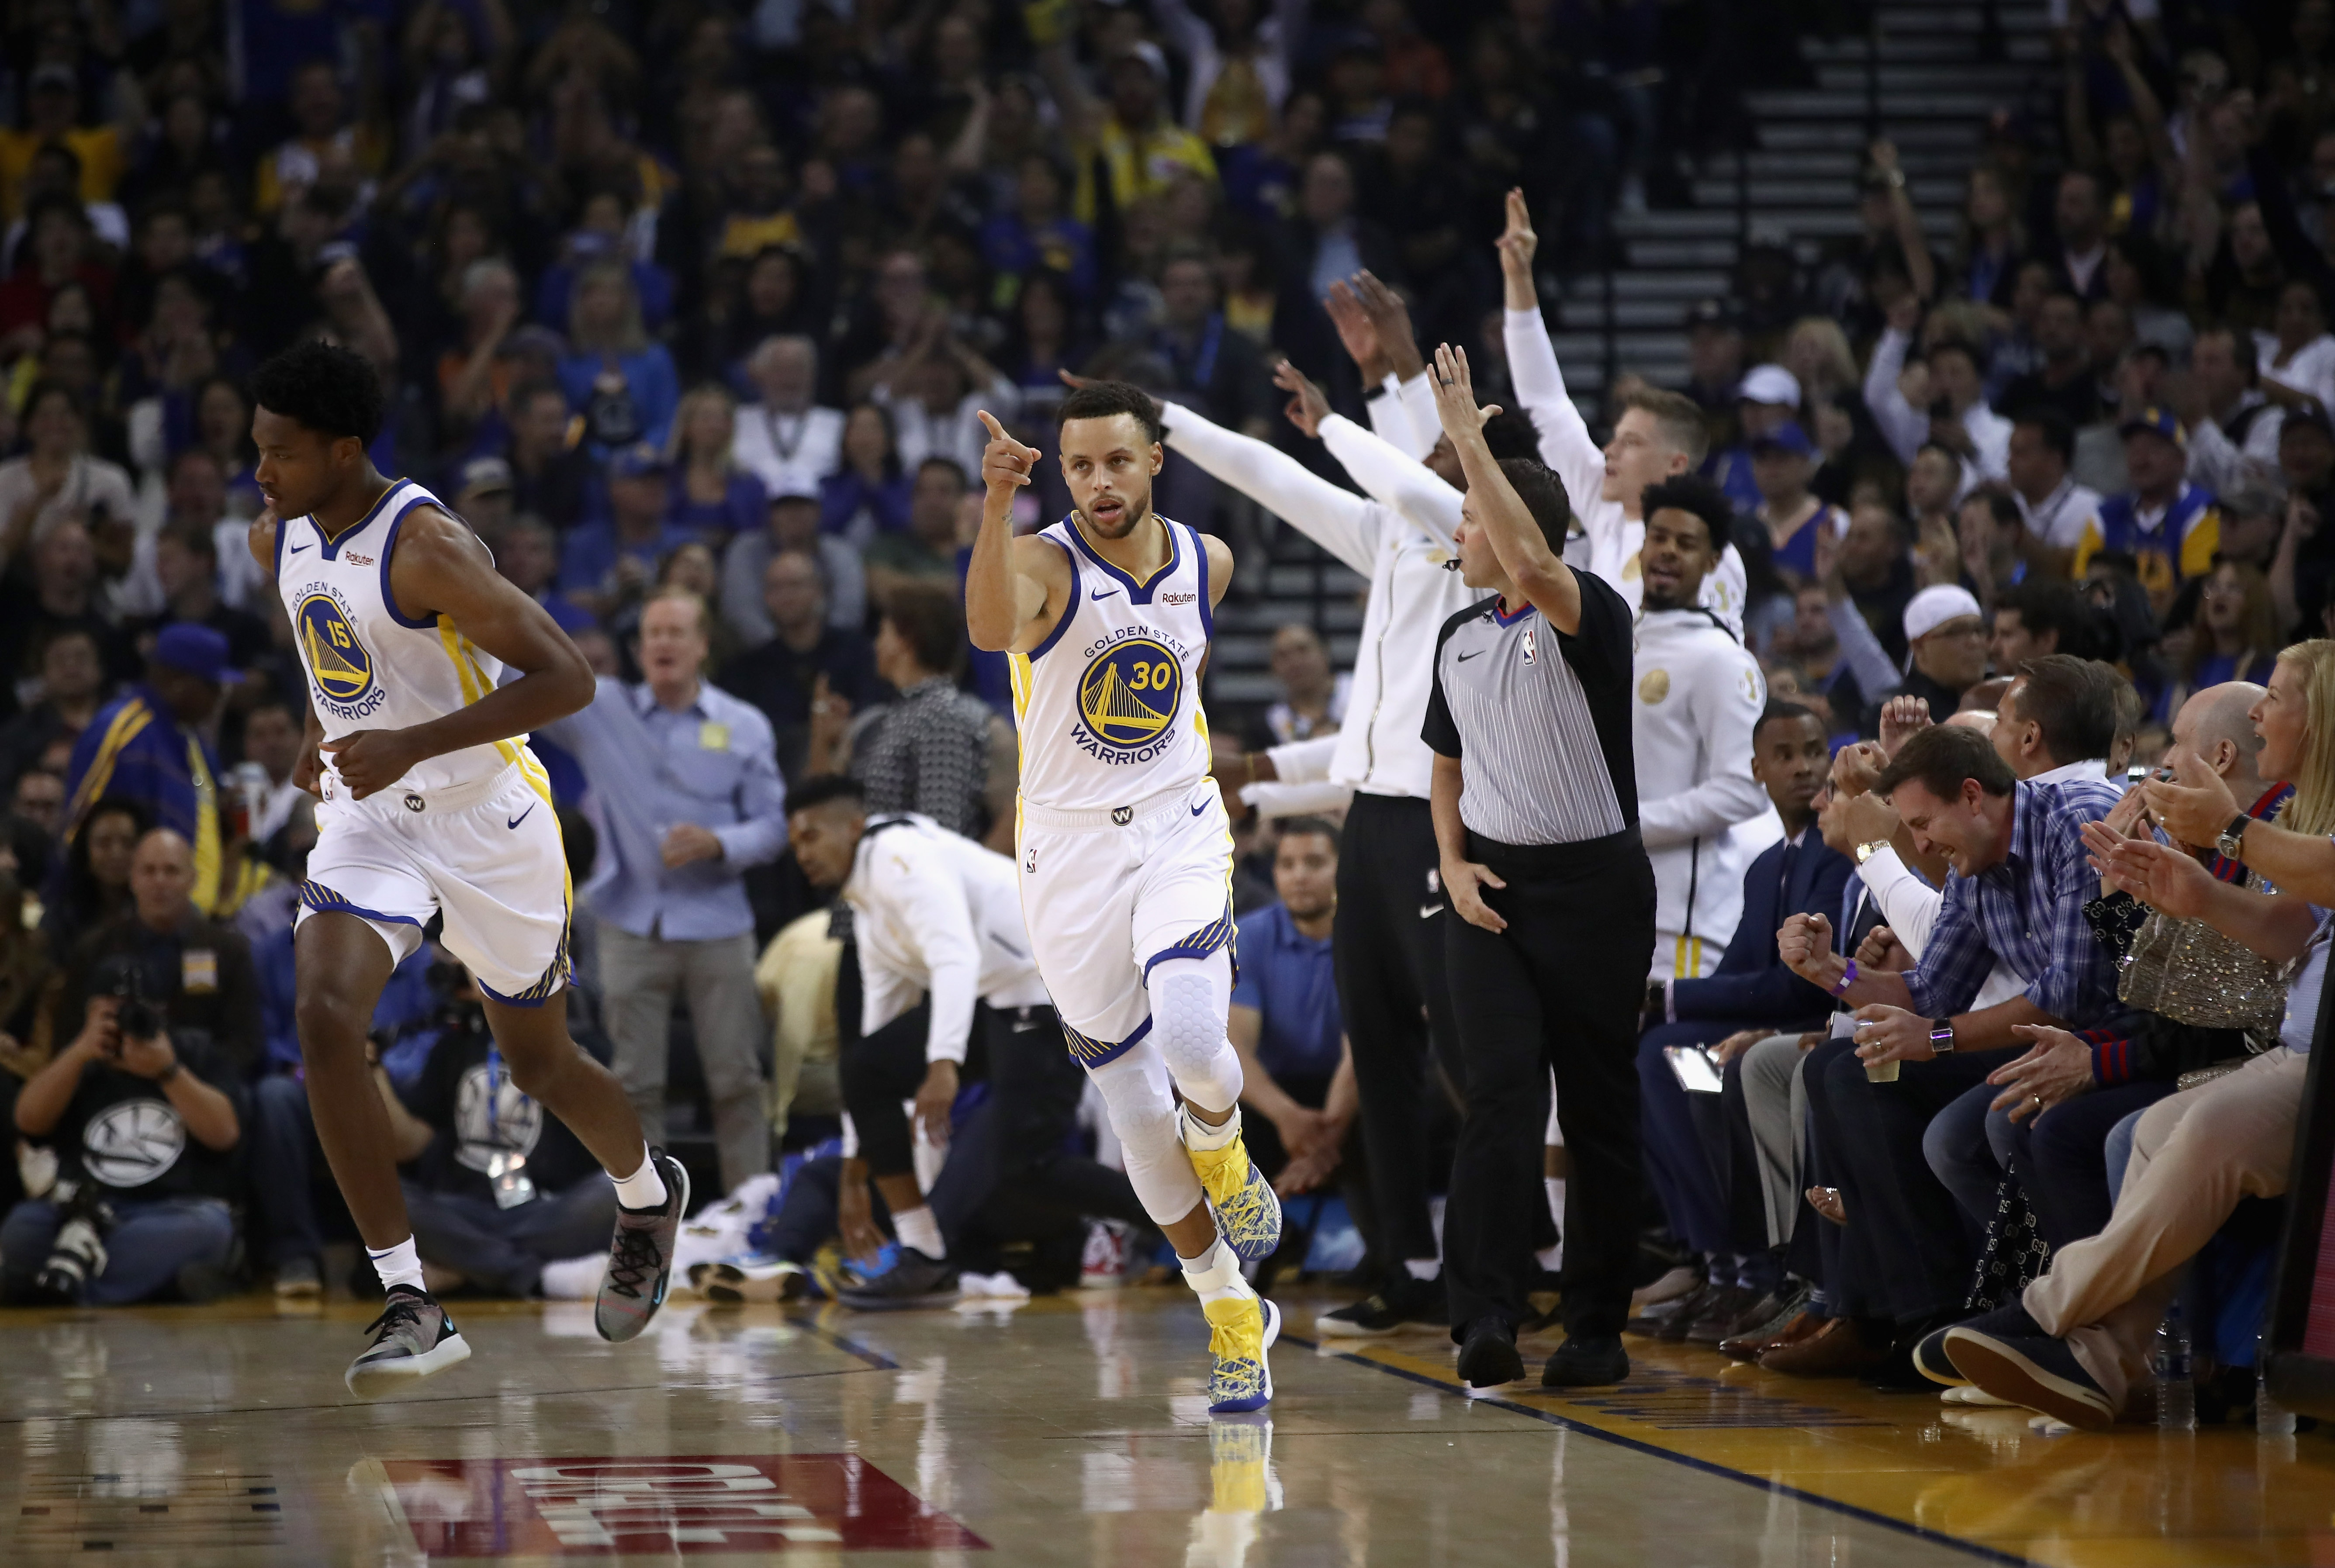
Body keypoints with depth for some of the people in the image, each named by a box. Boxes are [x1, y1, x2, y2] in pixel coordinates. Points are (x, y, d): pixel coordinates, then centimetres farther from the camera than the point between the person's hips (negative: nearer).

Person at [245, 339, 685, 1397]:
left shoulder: (427, 546, -23)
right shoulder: (277, 540, 0)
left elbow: (567, 679, -27)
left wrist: (412, 744, -32)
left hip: (485, 817, -5)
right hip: (367, 819, 5)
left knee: (539, 1063, 12)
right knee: (324, 1014, -21)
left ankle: (649, 1193, 47)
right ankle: (410, 1305, -20)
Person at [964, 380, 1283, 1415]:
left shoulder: (1206, 563, 0)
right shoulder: (1044, 563, -14)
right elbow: (992, 629, -39)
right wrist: (997, 503, -52)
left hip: (1179, 833, 1)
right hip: (1070, 852, -1)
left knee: (1190, 1035, -27)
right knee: (1137, 1109, 3)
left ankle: (1224, 1154, 9)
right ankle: (1233, 1317, 20)